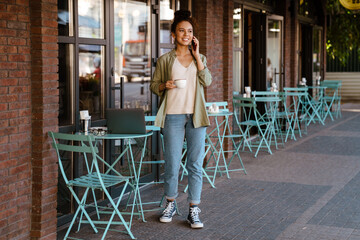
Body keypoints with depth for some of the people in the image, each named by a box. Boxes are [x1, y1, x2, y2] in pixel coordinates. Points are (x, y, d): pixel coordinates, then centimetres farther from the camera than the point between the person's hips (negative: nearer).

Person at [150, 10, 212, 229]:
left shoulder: (200, 59, 12)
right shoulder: (165, 60, 5)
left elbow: (207, 81, -4)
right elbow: (154, 85, 9)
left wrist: (196, 55, -5)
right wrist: (165, 85, -12)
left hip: (195, 116, 2)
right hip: (173, 116, -2)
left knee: (196, 164, 0)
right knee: (172, 163, 0)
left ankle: (194, 210, 7)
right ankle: (170, 204, 20)